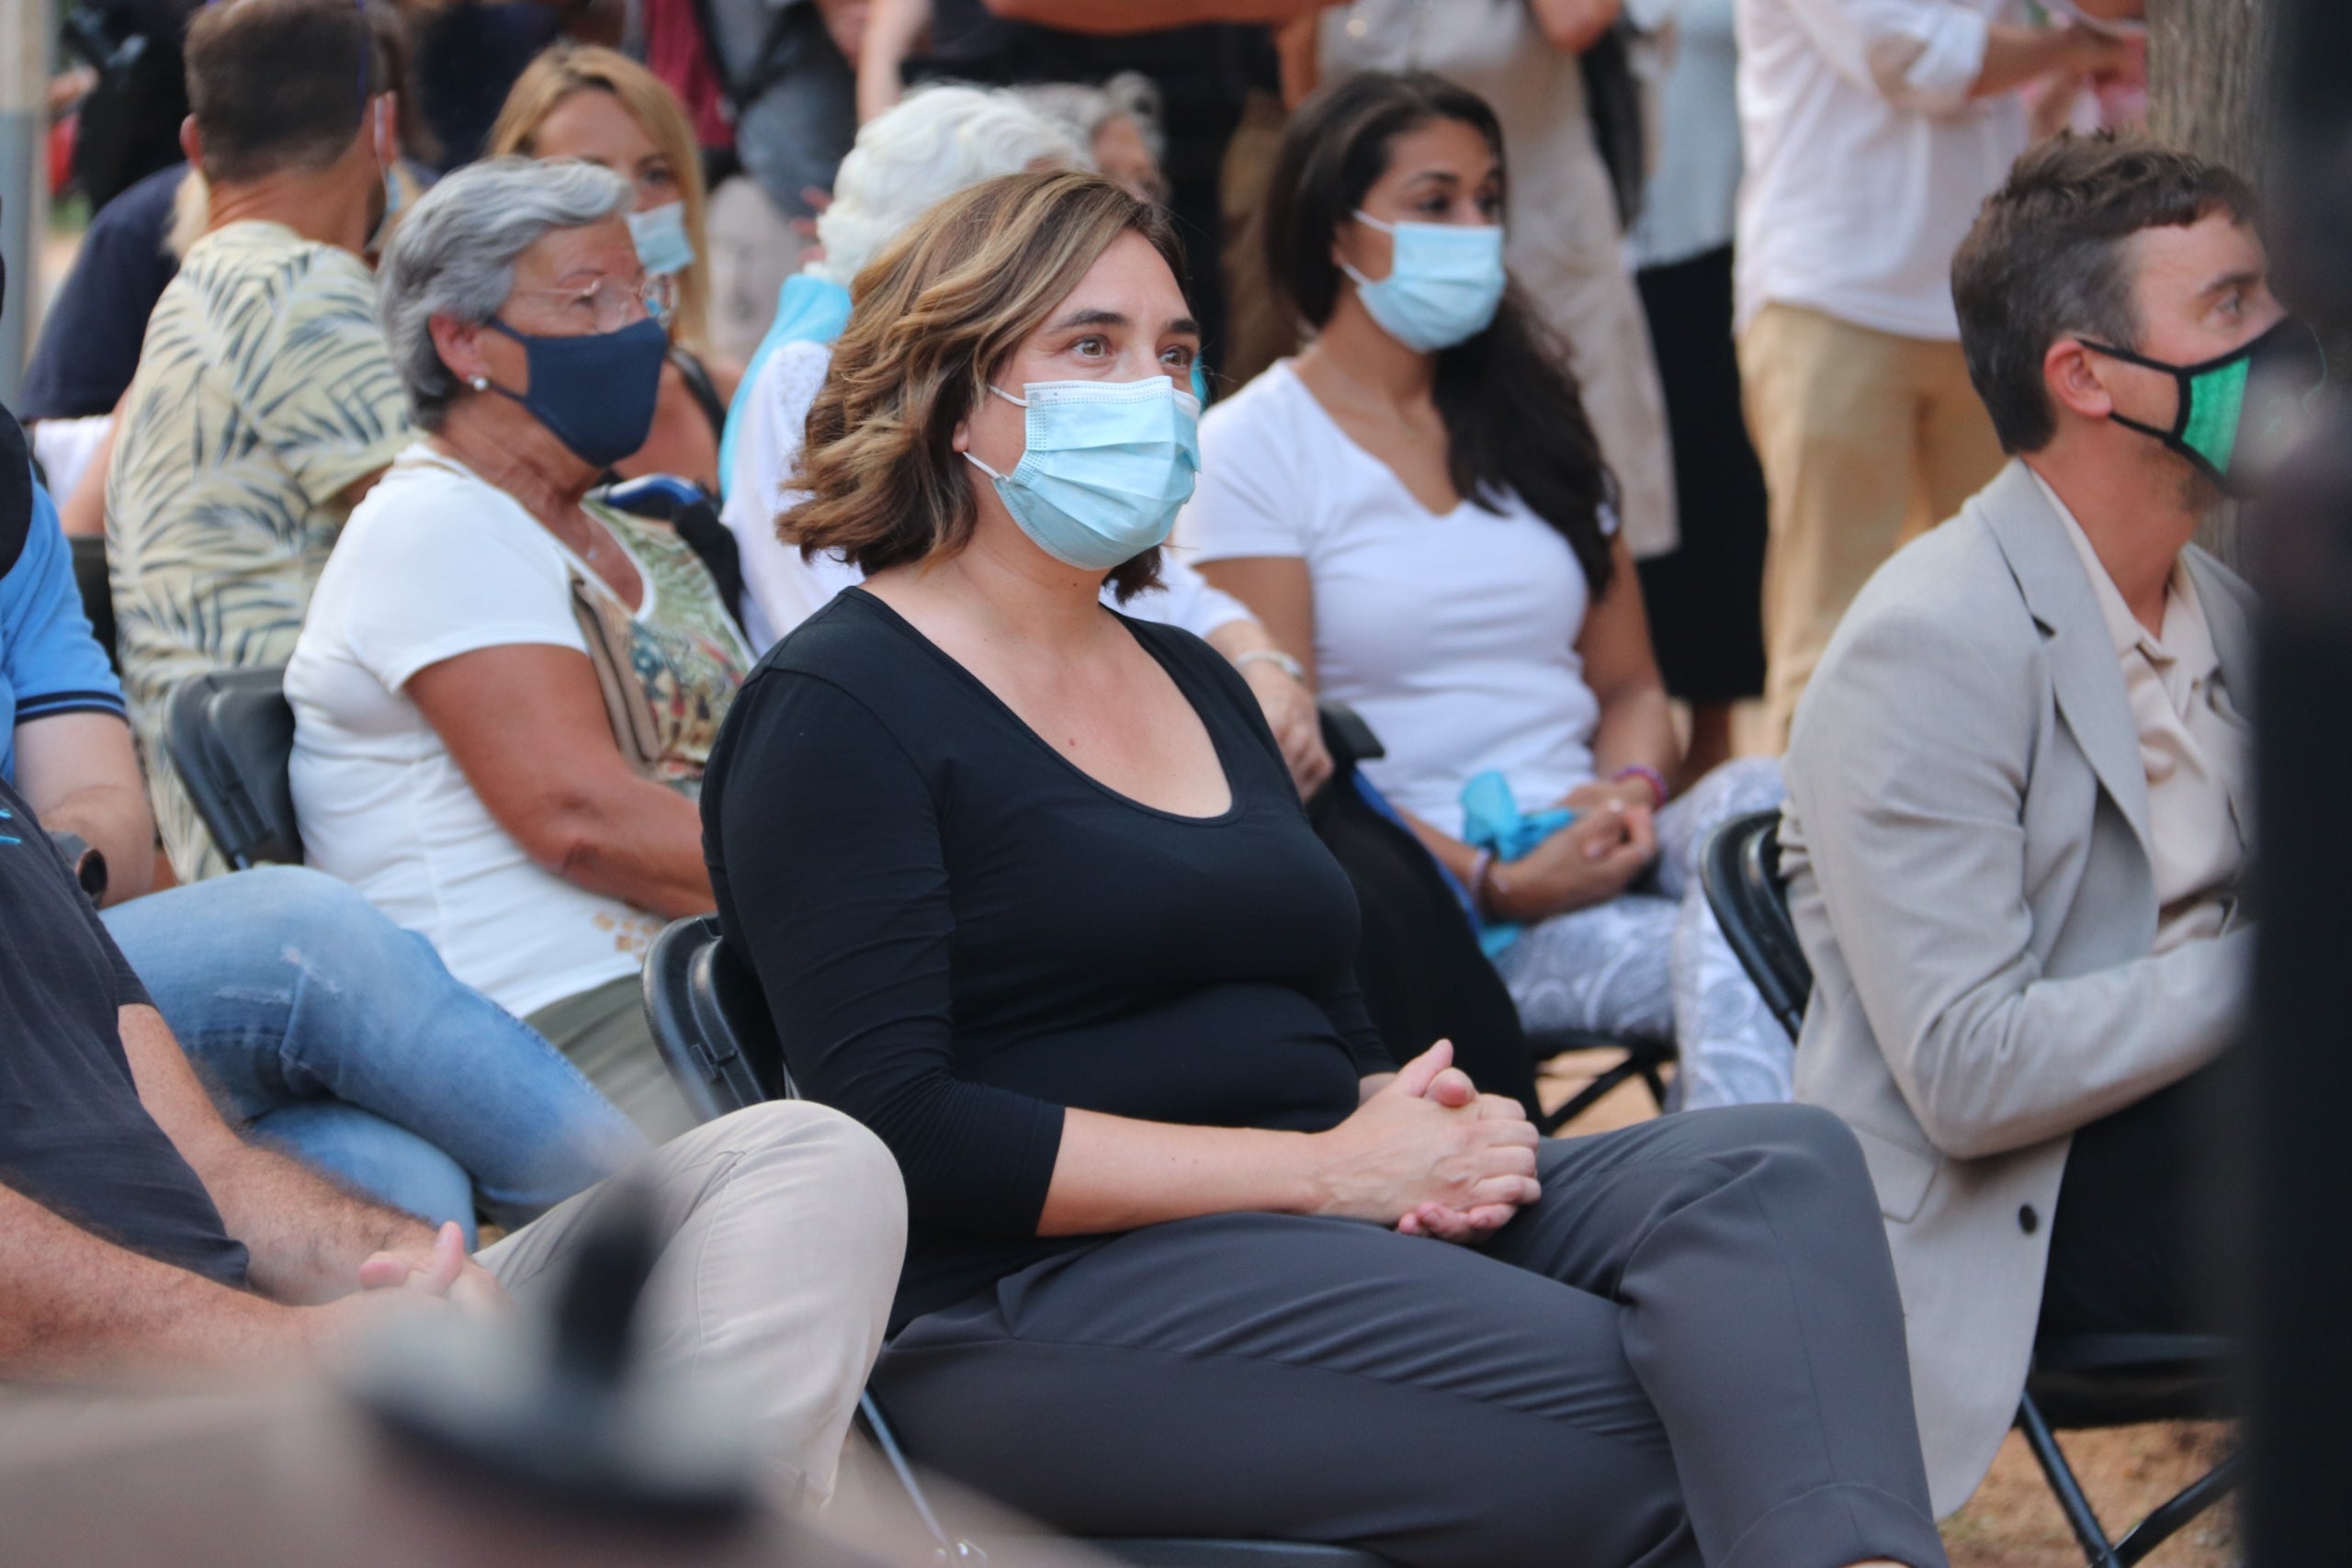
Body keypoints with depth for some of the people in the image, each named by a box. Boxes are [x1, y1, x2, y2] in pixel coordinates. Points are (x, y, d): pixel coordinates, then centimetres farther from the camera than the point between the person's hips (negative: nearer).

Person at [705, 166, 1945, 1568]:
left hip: (1362, 1235, 7)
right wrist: (1320, 1169, -13)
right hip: (1038, 1297, -7)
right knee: (1634, 1423, -30)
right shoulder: (835, 709, -1)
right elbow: (898, 1127, -12)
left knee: (1780, 1165, -22)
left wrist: (1432, 1128, -1)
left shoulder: (1196, 680, 24)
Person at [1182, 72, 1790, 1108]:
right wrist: (1493, 882, -18)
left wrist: (1631, 792, -6)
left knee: (1756, 796, -32)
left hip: (1588, 856, 5)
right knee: (1709, 958, -34)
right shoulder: (1252, 449, 2)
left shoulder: (1529, 421, 20)